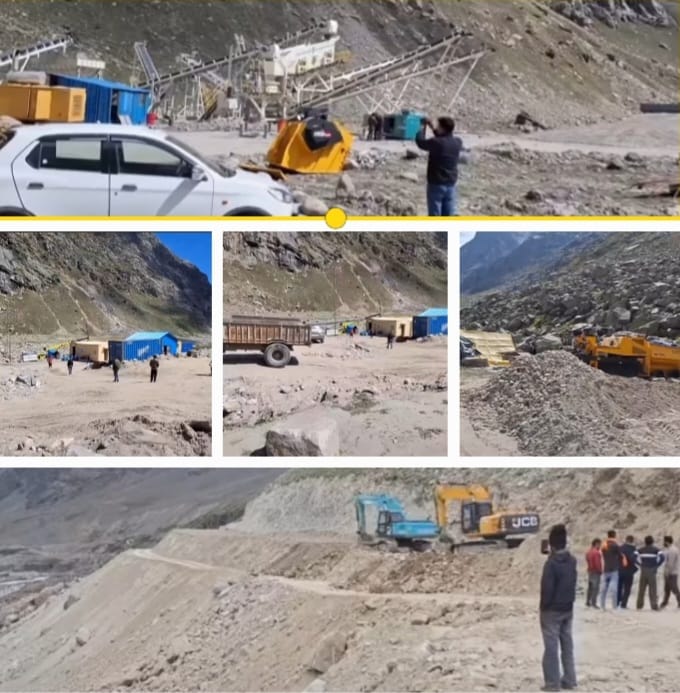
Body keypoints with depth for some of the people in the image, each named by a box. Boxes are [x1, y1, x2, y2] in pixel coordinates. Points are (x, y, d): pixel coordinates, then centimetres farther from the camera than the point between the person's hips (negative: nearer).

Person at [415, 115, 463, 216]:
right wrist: (433, 128, 17)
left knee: (434, 214, 2)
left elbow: (420, 142, -3)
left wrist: (423, 127, 10)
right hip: (451, 184, 5)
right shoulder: (458, 142, -2)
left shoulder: (436, 143, -20)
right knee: (449, 214, 9)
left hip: (436, 184, -5)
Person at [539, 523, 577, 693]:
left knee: (551, 646, -2)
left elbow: (547, 588, -17)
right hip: (568, 609, 7)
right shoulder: (572, 561, 3)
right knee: (567, 644, 12)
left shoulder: (551, 563, -20)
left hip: (552, 610, -7)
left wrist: (544, 607, -7)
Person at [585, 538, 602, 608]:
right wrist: (600, 571, -10)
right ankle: (593, 603, -11)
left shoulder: (589, 552, 10)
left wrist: (590, 568, 15)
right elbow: (598, 563, -22)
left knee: (590, 587, 16)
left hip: (590, 571, 9)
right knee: (595, 588, -8)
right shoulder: (597, 553, -19)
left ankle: (588, 602, 21)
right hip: (596, 572, -9)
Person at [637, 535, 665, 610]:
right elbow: (662, 557, -15)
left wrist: (640, 564, 5)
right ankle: (654, 606, -5)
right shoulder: (656, 549, 0)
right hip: (652, 571, -3)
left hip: (643, 570, 3)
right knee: (652, 589, -1)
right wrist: (656, 565, -2)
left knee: (641, 588, 10)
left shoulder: (641, 550, 8)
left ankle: (639, 605, 12)